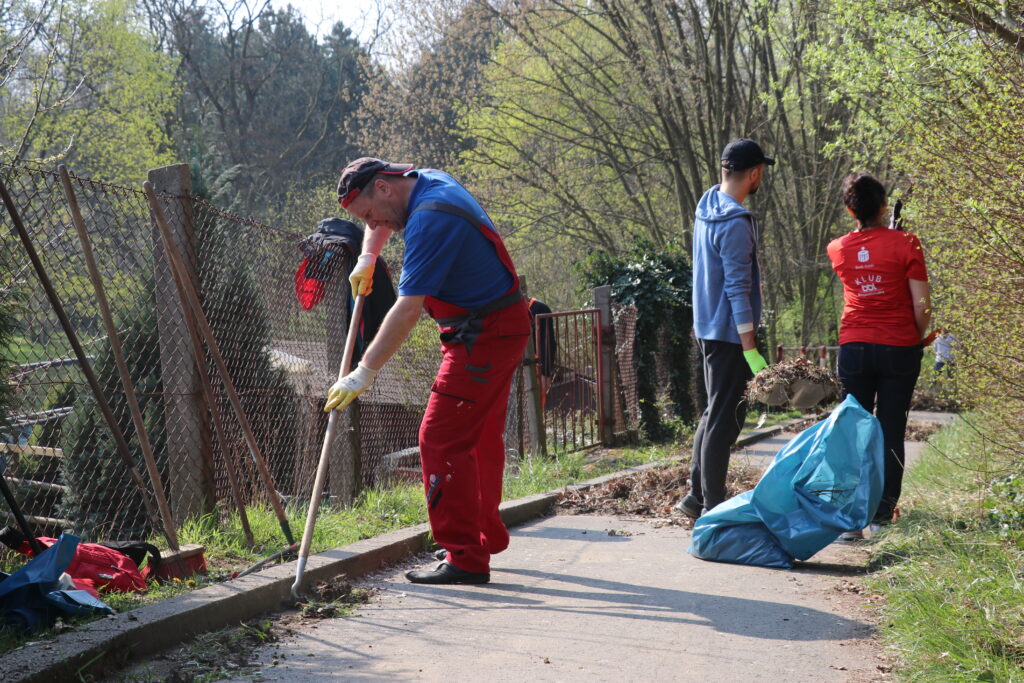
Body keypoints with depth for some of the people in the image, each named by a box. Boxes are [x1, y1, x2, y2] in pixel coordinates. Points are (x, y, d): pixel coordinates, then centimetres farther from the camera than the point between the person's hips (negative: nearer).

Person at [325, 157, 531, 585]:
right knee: (481, 438, 18)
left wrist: (364, 373, -25)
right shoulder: (430, 182, 8)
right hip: (502, 329, 11)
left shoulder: (430, 219, -23)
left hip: (483, 337, -11)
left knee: (442, 439, -12)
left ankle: (465, 559, -12)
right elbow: (383, 220, 34)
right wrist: (367, 257, 23)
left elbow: (408, 309, -27)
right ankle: (488, 539, 30)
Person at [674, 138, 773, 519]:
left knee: (715, 412, 18)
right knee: (724, 419, -4)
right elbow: (737, 291, -22)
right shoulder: (735, 223, -20)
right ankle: (713, 507, 1)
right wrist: (751, 350, -21)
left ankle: (697, 495, 22)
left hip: (706, 328, 10)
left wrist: (753, 280, 35)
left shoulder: (707, 208, 9)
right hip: (728, 333, -10)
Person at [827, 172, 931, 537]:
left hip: (854, 349, 2)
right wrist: (919, 338, 7)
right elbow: (921, 304, -8)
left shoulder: (838, 249, 0)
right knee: (891, 432, 5)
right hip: (899, 348, -2)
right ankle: (883, 513, 7)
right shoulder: (905, 244, -9)